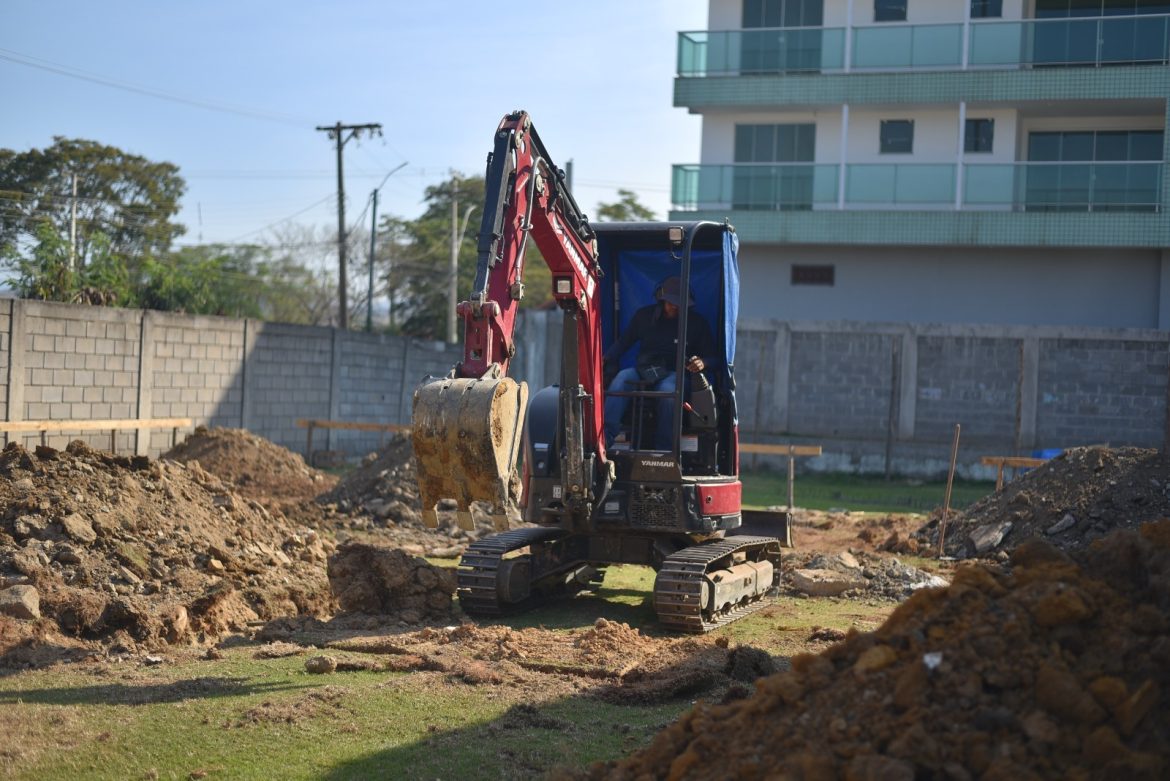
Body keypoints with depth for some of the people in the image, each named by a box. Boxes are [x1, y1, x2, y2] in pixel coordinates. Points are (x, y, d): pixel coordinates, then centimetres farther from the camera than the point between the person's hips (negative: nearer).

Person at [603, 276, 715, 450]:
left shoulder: (696, 322, 7)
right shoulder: (644, 316, 13)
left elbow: (712, 355, 6)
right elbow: (624, 342, 18)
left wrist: (702, 362, -19)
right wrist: (605, 360, 0)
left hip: (674, 373, -2)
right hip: (643, 370, 2)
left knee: (668, 389, -39)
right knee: (620, 380, -30)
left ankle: (663, 451, -36)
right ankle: (604, 439, -44)